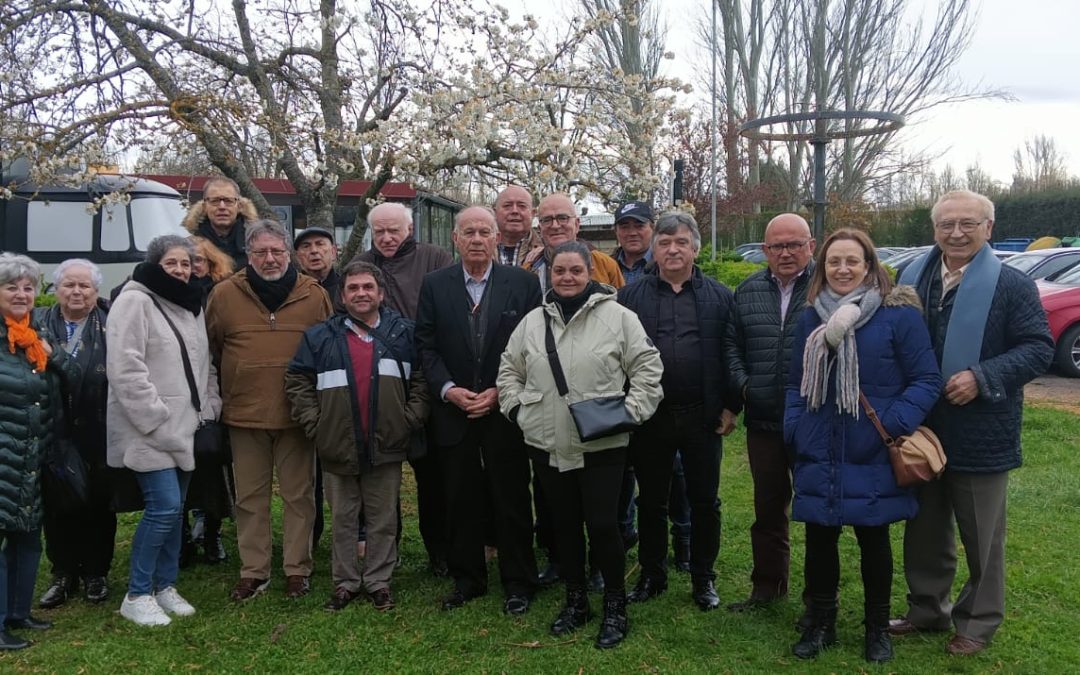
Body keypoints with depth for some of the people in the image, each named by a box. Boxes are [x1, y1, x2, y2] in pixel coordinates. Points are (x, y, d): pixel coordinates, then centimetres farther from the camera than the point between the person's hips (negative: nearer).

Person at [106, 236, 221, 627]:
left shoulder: (192, 307, 16)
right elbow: (125, 368, -17)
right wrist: (156, 418, -18)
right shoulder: (134, 301, -9)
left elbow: (205, 365, 21)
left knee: (175, 508, 11)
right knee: (163, 506, -12)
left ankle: (165, 586, 23)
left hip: (184, 427, 8)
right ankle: (137, 595, 3)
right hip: (149, 430, -8)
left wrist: (209, 409, 10)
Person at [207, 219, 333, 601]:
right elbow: (209, 351, 12)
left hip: (298, 414, -1)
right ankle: (253, 571, 23)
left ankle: (298, 569, 21)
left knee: (299, 495, 8)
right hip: (244, 413, 1)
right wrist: (216, 396, 9)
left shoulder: (314, 295, 2)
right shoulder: (224, 295, 2)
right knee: (250, 497, 10)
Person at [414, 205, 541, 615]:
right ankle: (467, 579, 26)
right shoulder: (434, 285, 4)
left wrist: (500, 392, -11)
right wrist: (449, 389, -11)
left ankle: (518, 583, 20)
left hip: (505, 409, -1)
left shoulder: (523, 283, -1)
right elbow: (426, 346, 2)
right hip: (453, 412, 2)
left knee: (512, 501, 6)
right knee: (460, 501, 11)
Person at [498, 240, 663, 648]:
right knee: (564, 525, 15)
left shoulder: (617, 317, -5)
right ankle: (575, 601, 32)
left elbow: (648, 368, -3)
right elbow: (509, 370, 17)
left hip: (602, 446, -4)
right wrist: (516, 408, 7)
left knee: (602, 525, -1)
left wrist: (629, 412, -9)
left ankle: (615, 607, 19)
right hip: (547, 445, 4)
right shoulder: (532, 321, 7)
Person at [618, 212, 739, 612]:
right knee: (651, 501, 11)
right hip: (649, 416, 1)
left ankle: (703, 578, 25)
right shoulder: (631, 297, 5)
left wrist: (730, 407, -3)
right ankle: (652, 575, 27)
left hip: (703, 416, 0)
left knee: (705, 501, 10)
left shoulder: (718, 296, 5)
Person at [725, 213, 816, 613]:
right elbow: (734, 347, 15)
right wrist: (743, 384, 1)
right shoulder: (747, 291, 10)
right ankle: (767, 586, 33)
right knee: (768, 508, 16)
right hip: (763, 421, 5)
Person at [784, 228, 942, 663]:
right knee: (819, 538, 9)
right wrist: (793, 430, 3)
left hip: (872, 457, -3)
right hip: (818, 456, 3)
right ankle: (821, 622, 27)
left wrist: (896, 424, -18)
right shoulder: (811, 318, 8)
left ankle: (877, 627, 30)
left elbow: (926, 381, -7)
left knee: (873, 539, 11)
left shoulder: (898, 314, -7)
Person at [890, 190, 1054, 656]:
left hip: (979, 437, -4)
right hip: (921, 430, 4)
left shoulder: (1011, 285, -9)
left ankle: (978, 623, 28)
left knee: (981, 538, 11)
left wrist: (982, 378, -24)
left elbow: (1038, 348, -11)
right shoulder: (913, 278, 5)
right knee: (924, 530, 17)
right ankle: (927, 609, 34)